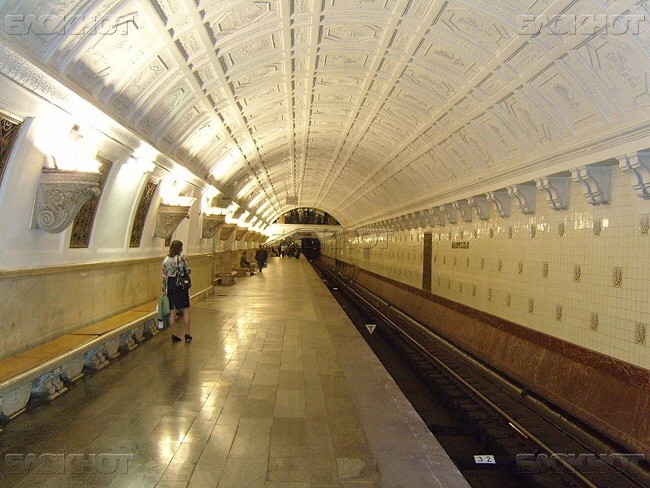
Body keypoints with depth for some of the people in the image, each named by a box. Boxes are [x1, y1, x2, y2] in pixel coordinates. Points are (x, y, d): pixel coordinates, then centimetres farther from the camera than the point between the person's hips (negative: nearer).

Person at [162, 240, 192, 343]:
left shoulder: (165, 260, 3)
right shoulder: (180, 258, -11)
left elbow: (164, 276, 5)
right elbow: (187, 271, -9)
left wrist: (164, 289, 10)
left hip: (170, 287, 5)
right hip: (180, 285, -4)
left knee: (172, 312, 10)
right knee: (186, 311, 7)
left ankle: (174, 335, 15)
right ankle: (187, 334, 10)